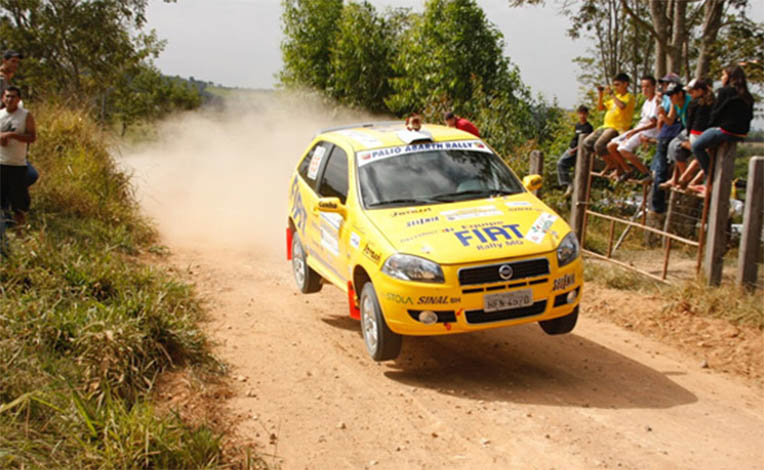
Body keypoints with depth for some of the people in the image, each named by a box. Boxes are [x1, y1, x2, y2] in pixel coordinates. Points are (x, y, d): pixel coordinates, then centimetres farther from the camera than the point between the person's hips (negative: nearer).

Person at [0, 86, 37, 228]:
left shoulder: (26, 115, -1)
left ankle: (20, 221, 11)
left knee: (19, 193, -1)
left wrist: (12, 135, -18)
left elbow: (32, 137, -8)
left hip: (18, 164, -3)